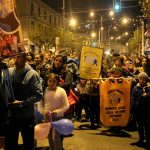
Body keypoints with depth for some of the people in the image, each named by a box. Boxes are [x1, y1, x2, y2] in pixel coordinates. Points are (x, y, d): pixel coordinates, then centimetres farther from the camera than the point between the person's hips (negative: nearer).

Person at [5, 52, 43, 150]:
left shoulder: (32, 74, -11)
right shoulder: (8, 72, -1)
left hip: (27, 116, -3)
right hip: (10, 115, 3)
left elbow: (39, 95, -15)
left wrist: (21, 103, -20)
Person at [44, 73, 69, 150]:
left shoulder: (61, 91, -12)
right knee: (49, 136, 17)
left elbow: (66, 106, -10)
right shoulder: (45, 90, -7)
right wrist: (44, 111, -16)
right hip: (47, 117, 3)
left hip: (58, 117, -3)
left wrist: (56, 112, -21)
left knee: (56, 137, -8)